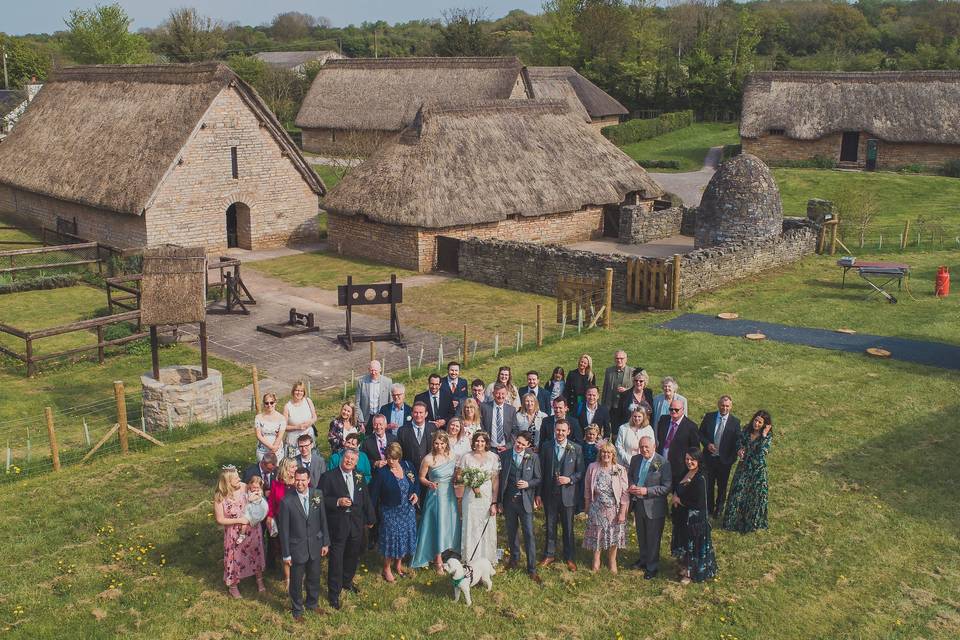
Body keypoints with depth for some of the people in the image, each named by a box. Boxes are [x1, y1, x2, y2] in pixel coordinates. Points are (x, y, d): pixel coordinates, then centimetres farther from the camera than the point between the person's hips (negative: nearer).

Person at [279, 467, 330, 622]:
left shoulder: (317, 495, -8)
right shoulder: (287, 501, -19)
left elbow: (323, 520, 2)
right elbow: (284, 529, -13)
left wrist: (326, 543, 4)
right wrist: (286, 554, -9)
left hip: (315, 545, 3)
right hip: (297, 548, -3)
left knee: (314, 578, 21)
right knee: (296, 581, 14)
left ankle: (313, 603, 46)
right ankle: (297, 610, 36)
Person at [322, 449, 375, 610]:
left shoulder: (359, 478, 8)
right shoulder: (329, 476, -7)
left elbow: (366, 499, 14)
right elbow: (321, 499, -10)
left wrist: (369, 519, 16)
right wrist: (337, 502, -23)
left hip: (356, 523, 5)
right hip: (338, 524, -5)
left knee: (353, 555, 18)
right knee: (336, 558, -1)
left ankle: (347, 582, 42)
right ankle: (334, 593, 10)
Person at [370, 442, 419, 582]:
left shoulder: (407, 466, -5)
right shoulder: (382, 472, -17)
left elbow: (415, 482, 11)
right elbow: (374, 494, -13)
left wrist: (415, 493, -8)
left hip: (408, 510, 5)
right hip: (390, 512, -4)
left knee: (405, 536, 14)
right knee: (391, 538, 3)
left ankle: (398, 564, 36)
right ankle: (387, 569, 23)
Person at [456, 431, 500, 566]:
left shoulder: (493, 457, -1)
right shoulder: (466, 457, 0)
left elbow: (496, 481, -3)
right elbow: (458, 477, 6)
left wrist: (494, 503, -8)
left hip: (488, 498, 0)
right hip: (470, 498, 0)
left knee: (488, 529, 4)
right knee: (470, 528, 3)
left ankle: (488, 560, 19)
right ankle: (470, 560, 16)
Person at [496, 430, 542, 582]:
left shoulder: (533, 458, -3)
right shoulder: (504, 456, -1)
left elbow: (538, 479, 4)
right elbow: (500, 478, 1)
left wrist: (528, 484, -17)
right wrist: (499, 501, 1)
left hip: (525, 501, -2)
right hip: (508, 500, 2)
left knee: (529, 534, -4)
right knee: (511, 532, 17)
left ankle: (531, 568, 3)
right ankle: (514, 558, 39)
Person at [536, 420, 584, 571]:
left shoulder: (576, 449, -4)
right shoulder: (546, 446, 0)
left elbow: (581, 472, 1)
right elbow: (541, 471, 2)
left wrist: (569, 479, -18)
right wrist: (539, 494, 1)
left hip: (567, 494, -1)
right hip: (549, 494, 1)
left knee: (568, 528, 8)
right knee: (550, 526, 12)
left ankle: (569, 557, 23)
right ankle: (549, 555, 27)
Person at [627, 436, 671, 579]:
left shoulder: (663, 463, -18)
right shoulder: (635, 459, -1)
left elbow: (667, 487, -18)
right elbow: (630, 475, 14)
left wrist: (646, 491, -25)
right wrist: (631, 485, -8)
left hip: (654, 507, -5)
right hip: (638, 504, 6)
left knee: (653, 539, 8)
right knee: (641, 535, 23)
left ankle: (652, 566, 25)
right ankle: (643, 559, 43)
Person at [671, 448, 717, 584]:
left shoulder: (700, 479, -23)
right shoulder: (684, 474, 1)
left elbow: (698, 503, -24)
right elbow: (676, 490, 16)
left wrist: (679, 500, -12)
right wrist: (675, 498, -7)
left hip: (695, 518, -8)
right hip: (682, 517, 8)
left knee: (693, 546, 9)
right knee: (682, 543, 21)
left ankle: (691, 573, 25)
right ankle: (684, 567, 40)